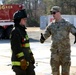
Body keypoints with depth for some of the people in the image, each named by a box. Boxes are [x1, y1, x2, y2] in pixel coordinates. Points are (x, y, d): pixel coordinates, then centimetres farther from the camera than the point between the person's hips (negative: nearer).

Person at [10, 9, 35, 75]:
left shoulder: (23, 30, 15)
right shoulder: (15, 32, -15)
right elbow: (16, 48, -21)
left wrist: (31, 56, 21)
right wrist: (22, 59, -23)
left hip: (27, 61, 10)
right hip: (19, 62, -10)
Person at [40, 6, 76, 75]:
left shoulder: (67, 24, -3)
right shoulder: (51, 25, 6)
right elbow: (45, 35, 8)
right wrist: (42, 38, -17)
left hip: (65, 52, -3)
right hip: (54, 52, 3)